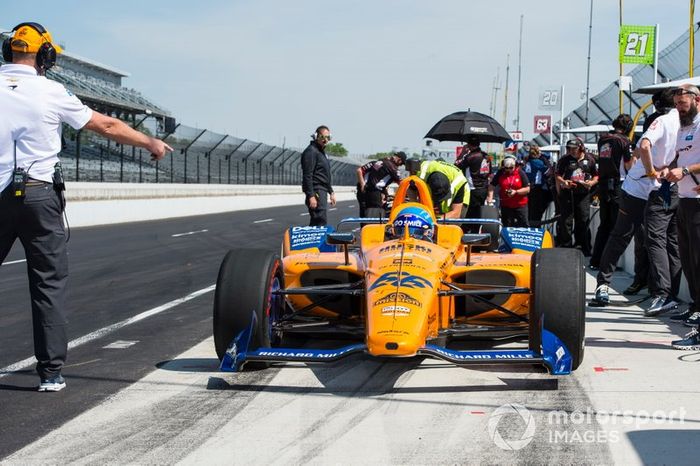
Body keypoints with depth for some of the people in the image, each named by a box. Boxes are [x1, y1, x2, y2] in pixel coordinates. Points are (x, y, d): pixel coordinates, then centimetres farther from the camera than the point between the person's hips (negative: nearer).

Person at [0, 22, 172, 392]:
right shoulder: (51, 92, -2)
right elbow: (107, 127, 7)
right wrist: (151, 143, 20)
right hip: (38, 195, -2)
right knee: (49, 284, 5)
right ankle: (51, 372, 4)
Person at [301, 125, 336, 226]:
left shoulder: (322, 152, 20)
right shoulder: (311, 151, -11)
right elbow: (307, 176, -18)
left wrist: (331, 192, 24)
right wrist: (311, 196, -23)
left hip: (322, 191, 10)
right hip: (316, 192, -10)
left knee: (315, 223, 11)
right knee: (321, 222, -15)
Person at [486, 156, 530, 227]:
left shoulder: (520, 173, -4)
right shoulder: (500, 173, 1)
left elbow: (527, 189, -4)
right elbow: (492, 186, 4)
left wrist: (516, 192, -17)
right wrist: (490, 197, -11)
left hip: (520, 205, -2)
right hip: (505, 205, 2)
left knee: (524, 225, -2)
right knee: (507, 226, 8)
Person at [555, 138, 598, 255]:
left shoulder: (589, 159, 5)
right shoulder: (565, 160, 4)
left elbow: (596, 175, 12)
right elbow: (558, 175, 7)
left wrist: (592, 182, -8)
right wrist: (563, 182, -13)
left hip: (583, 194, 1)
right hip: (567, 193, -1)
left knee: (583, 221, 4)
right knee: (565, 221, -3)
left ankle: (584, 248, 15)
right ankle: (565, 247, 5)